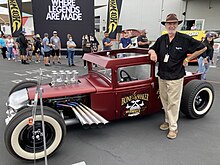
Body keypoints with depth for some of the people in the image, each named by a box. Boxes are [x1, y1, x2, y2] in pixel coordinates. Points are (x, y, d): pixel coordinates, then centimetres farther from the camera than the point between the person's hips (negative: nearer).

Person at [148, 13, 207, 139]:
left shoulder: (185, 39, -7)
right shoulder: (161, 39, 7)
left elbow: (203, 48, -2)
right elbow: (152, 49, 20)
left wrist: (187, 59, -4)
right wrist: (153, 52, -4)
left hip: (176, 78, -5)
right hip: (162, 76, 5)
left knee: (173, 103, 0)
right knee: (164, 101, 14)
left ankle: (173, 128, 11)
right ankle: (168, 121, 31)